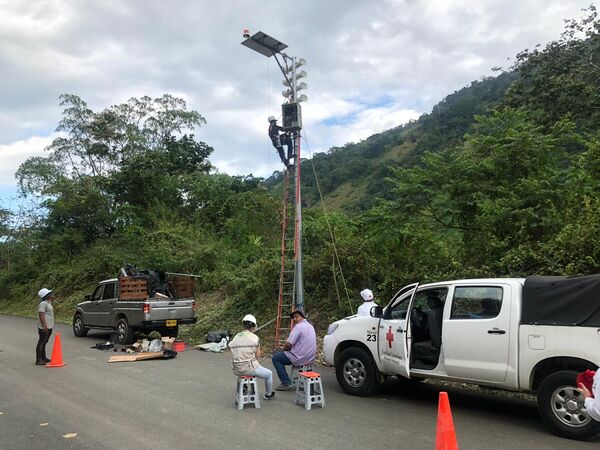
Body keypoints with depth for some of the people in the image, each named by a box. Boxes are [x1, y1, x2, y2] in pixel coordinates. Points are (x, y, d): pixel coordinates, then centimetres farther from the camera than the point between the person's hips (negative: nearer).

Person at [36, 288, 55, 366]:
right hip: (44, 327, -10)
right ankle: (38, 360, -4)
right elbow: (41, 315, -23)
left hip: (49, 327, 10)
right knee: (41, 343, -6)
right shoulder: (43, 303, -15)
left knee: (44, 342, 18)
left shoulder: (48, 303, 16)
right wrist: (44, 325, -27)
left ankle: (43, 358, 27)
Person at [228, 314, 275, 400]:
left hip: (237, 370, 5)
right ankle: (268, 394, 43)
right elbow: (257, 355, -6)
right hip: (250, 369, -5)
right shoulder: (254, 337, -13)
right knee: (269, 374, 25)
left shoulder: (234, 339, 1)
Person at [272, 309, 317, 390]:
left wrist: (284, 349, 1)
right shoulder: (310, 326, 11)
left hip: (300, 358, -9)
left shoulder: (298, 326, -17)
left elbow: (288, 345, -21)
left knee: (275, 357, 4)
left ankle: (286, 383, 1)